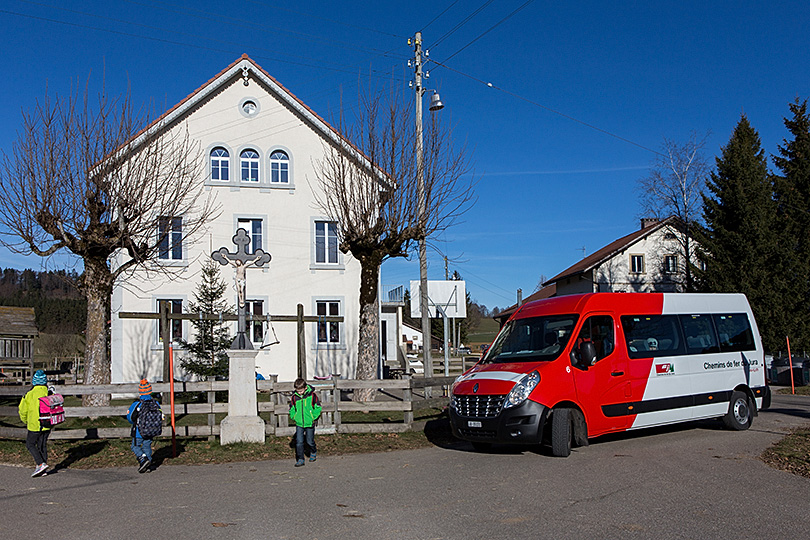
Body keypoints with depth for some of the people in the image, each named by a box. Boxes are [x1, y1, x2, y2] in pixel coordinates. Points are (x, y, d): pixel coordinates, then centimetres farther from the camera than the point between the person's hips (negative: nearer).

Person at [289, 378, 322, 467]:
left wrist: (314, 418, -7)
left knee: (310, 441, 8)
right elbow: (291, 408, 12)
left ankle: (313, 453, 37)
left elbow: (318, 407, -1)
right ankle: (300, 459, 6)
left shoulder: (312, 395, -10)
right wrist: (293, 417, 2)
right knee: (299, 442, -3)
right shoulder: (294, 397, -3)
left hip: (310, 423, -2)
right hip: (299, 423, 2)